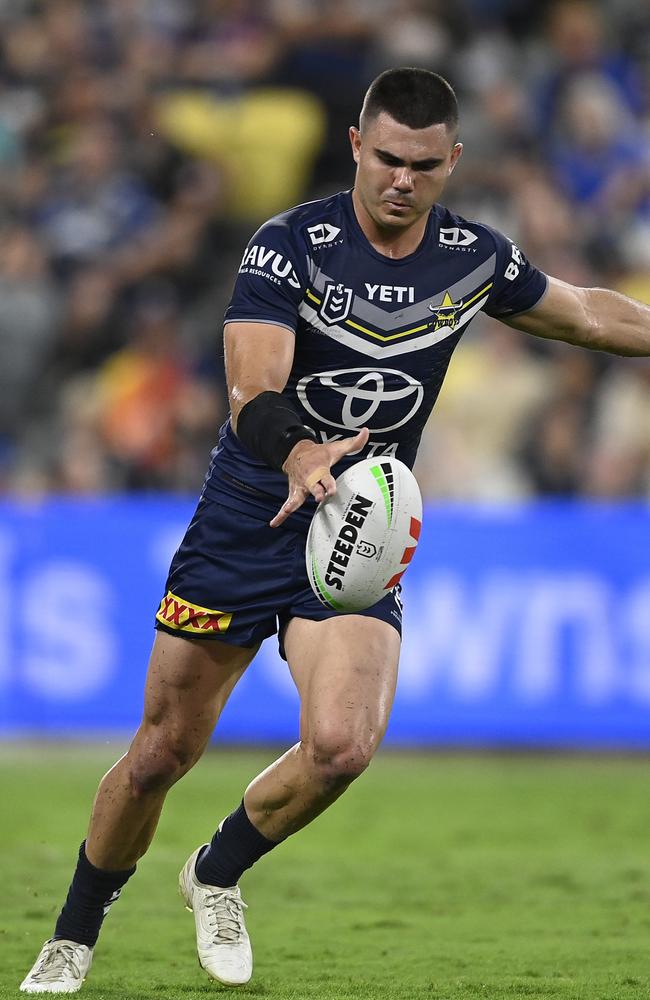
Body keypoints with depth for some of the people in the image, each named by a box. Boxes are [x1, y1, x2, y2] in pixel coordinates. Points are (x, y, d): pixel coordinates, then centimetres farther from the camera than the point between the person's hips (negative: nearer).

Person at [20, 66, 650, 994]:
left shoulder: (474, 256, -1)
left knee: (340, 746, -21)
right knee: (163, 752, 3)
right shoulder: (290, 244, -15)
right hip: (243, 526, -2)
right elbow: (253, 394, -28)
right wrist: (298, 455, -48)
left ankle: (218, 875, 9)